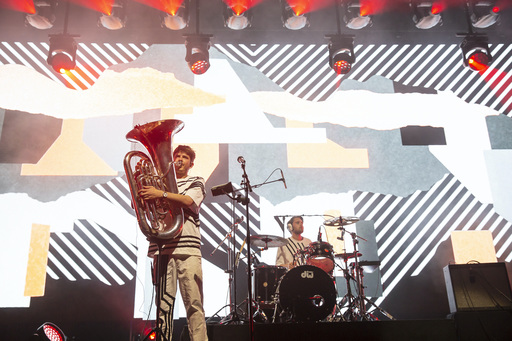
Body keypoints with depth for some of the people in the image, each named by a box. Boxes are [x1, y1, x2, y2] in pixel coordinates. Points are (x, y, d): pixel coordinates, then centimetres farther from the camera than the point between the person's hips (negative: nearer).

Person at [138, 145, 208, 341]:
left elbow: (188, 201, -4)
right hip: (162, 247, 2)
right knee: (163, 302, -2)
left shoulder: (196, 182, 18)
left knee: (194, 302, -8)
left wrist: (161, 194, -17)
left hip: (187, 246, -2)